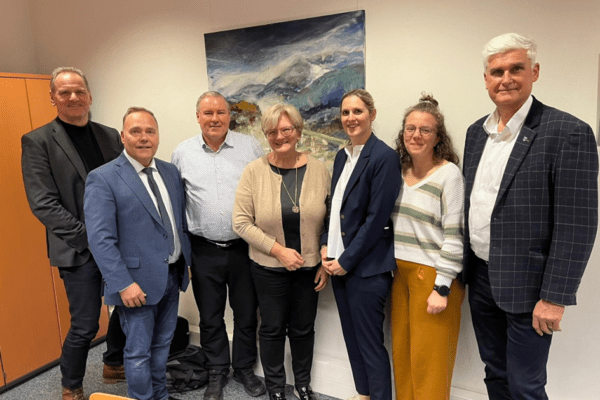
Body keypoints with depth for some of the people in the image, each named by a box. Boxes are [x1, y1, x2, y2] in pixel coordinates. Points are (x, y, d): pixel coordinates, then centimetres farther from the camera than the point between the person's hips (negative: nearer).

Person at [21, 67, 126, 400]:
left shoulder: (109, 136, 9)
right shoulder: (37, 142, -4)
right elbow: (43, 204, -10)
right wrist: (90, 236, -16)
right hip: (78, 250, -4)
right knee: (85, 325, 3)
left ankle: (115, 366, 41)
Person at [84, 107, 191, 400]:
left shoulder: (171, 172, 6)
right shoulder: (102, 179, -12)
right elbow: (100, 240, -17)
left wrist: (186, 261, 9)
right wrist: (123, 284, -20)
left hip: (172, 275, 6)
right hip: (137, 281, -6)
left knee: (162, 344, 21)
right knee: (139, 351, 10)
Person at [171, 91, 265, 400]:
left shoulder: (249, 146, -2)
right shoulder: (183, 152, 2)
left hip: (244, 247, 0)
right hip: (204, 250, 1)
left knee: (246, 313, 14)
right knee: (210, 317, 15)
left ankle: (244, 368, 36)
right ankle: (217, 372, 36)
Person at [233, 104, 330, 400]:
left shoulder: (318, 169, -6)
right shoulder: (254, 171, -10)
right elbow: (241, 223, -10)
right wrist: (278, 250, -17)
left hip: (310, 267, 1)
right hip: (269, 267, -1)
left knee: (303, 329, 17)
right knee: (272, 328, 15)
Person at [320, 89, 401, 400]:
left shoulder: (384, 157, -13)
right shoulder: (342, 156, 10)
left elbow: (376, 218, -16)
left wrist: (347, 260, -14)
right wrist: (325, 246, 2)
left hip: (367, 267, -7)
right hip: (337, 262, 8)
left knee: (370, 342, 5)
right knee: (351, 337, 19)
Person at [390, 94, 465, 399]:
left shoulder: (449, 174, -9)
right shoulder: (400, 171, 9)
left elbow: (454, 235, -13)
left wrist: (442, 288, -15)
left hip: (434, 275, -6)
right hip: (401, 272, 6)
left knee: (428, 362, 3)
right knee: (401, 354, 13)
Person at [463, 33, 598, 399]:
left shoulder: (568, 132, -13)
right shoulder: (477, 131, 7)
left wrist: (555, 298, -17)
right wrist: (465, 270, 13)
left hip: (525, 285, -6)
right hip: (480, 279, 6)